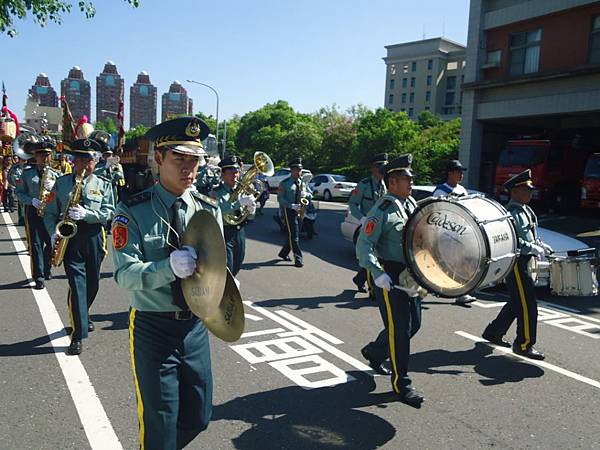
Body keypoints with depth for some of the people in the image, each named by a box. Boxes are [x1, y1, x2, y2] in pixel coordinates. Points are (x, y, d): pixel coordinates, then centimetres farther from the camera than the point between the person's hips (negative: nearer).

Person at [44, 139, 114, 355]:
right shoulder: (61, 183, 7)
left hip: (94, 238, 2)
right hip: (70, 238, -2)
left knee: (92, 283, 13)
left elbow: (109, 212, -4)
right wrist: (53, 233, -8)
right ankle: (78, 335, -8)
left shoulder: (103, 185, 5)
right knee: (77, 282, -11)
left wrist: (86, 214, -19)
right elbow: (50, 213, 8)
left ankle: (82, 316, 41)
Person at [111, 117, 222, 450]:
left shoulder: (209, 210, 0)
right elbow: (126, 274, -19)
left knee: (198, 417, 18)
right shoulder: (133, 212, -11)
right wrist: (169, 267, -37)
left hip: (196, 326, 4)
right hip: (152, 328, -4)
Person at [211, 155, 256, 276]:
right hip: (225, 234, -6)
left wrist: (250, 209, -13)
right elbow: (218, 210, -28)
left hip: (240, 233, 6)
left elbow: (250, 217, 11)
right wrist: (240, 202, -36)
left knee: (235, 269, 17)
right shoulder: (217, 193, -7)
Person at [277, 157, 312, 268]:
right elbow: (280, 198, -10)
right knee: (293, 235, -8)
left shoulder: (303, 183, 12)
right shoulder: (285, 183, -5)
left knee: (294, 235, 11)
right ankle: (298, 258, -7)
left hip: (299, 211, 6)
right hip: (289, 211, -6)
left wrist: (306, 194, -11)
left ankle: (284, 253, 28)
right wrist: (291, 205, -23)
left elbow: (311, 195, 14)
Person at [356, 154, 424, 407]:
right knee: (399, 329, -3)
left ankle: (375, 352, 39)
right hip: (389, 277, -8)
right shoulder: (382, 210, -15)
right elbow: (364, 245, -21)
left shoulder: (412, 204, 10)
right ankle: (401, 384, 12)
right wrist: (377, 273, -33)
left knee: (413, 324, 17)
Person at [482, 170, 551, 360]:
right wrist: (535, 249, -24)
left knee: (517, 302, 17)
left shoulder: (525, 210, 15)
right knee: (527, 303, -5)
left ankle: (493, 332, 29)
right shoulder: (512, 213, -17)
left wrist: (542, 245, 10)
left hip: (524, 261, 10)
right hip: (515, 262, -10)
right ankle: (524, 344, 6)